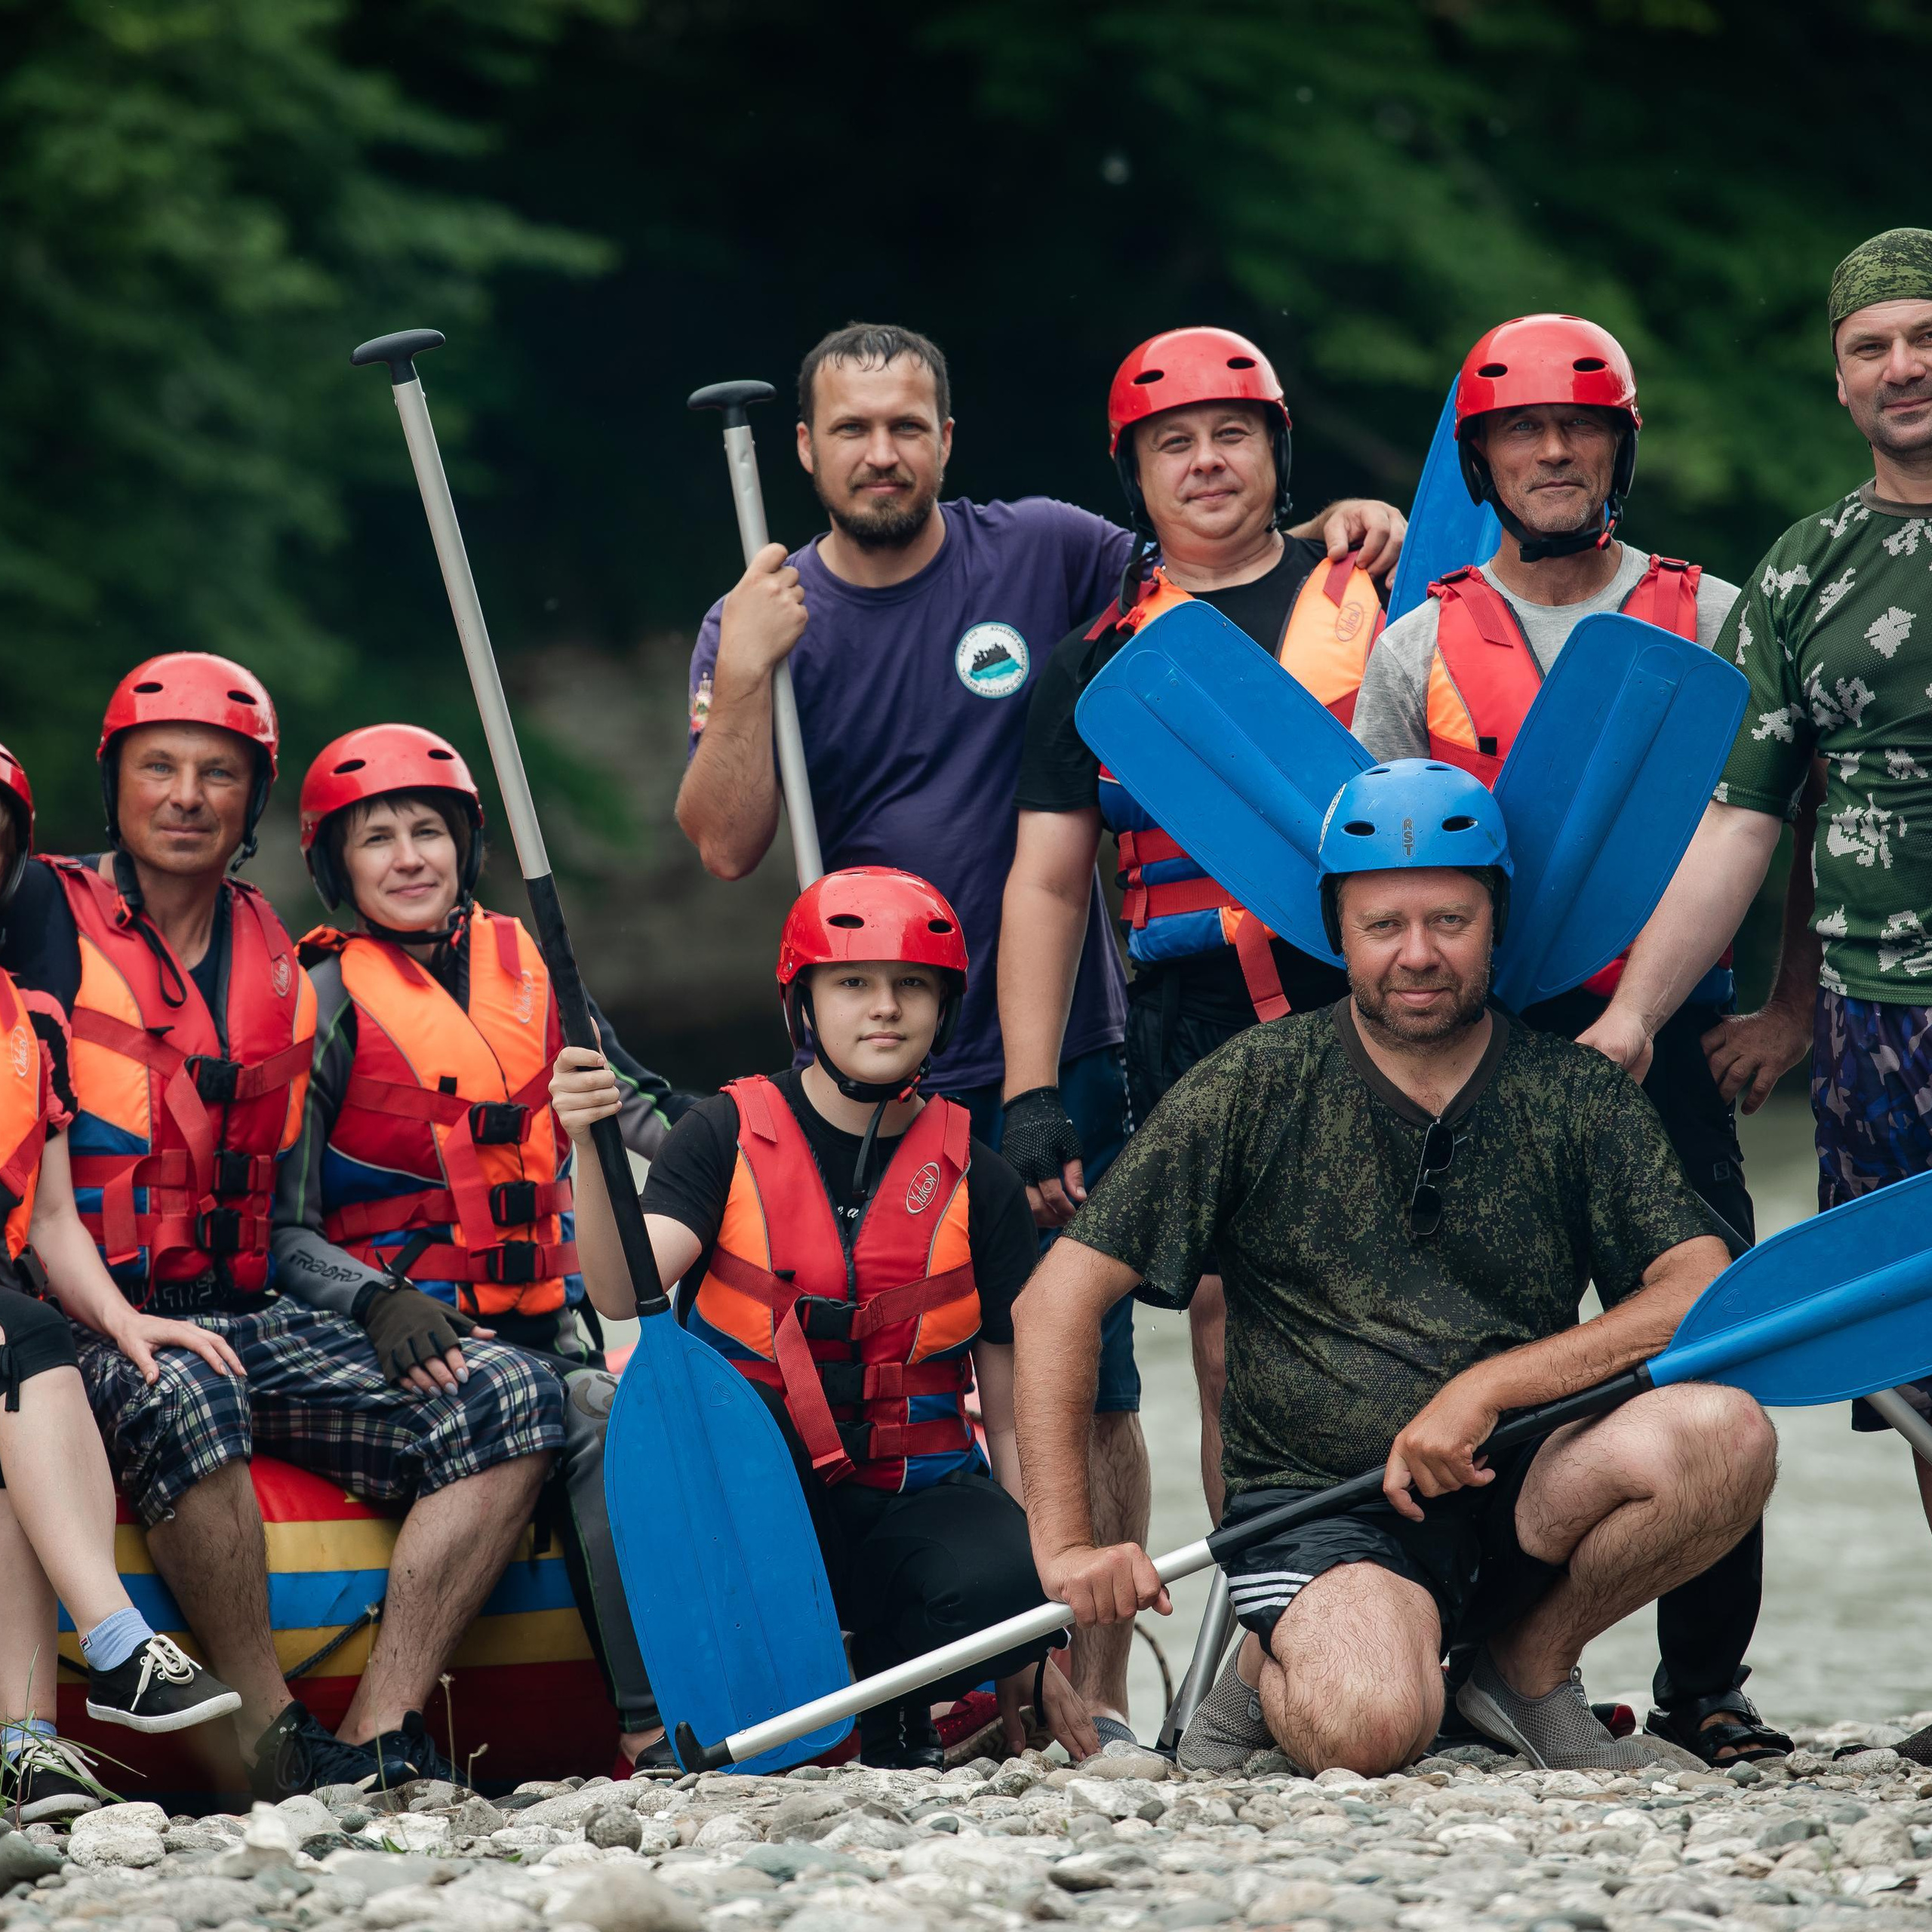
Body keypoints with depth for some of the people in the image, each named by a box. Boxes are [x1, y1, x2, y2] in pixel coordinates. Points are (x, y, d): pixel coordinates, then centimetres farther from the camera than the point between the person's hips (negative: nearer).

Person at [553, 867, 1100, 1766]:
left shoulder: (979, 1184, 3)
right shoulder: (730, 1136, 0)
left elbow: (1013, 1418, 5)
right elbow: (621, 1289, -16)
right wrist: (591, 1149, -35)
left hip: (915, 1495, 1)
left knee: (1005, 1582, -33)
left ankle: (893, 1699, 4)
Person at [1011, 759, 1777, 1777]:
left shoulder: (1573, 1093, 4)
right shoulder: (1256, 1089, -1)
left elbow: (1703, 1299, -7)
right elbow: (1056, 1302, -3)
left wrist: (1489, 1386, -17)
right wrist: (1064, 1544, -11)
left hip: (1516, 1499, 3)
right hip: (1319, 1508, -3)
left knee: (1724, 1435, -27)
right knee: (1370, 1726, -35)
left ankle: (1530, 1666, 1)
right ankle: (1274, 1677, 4)